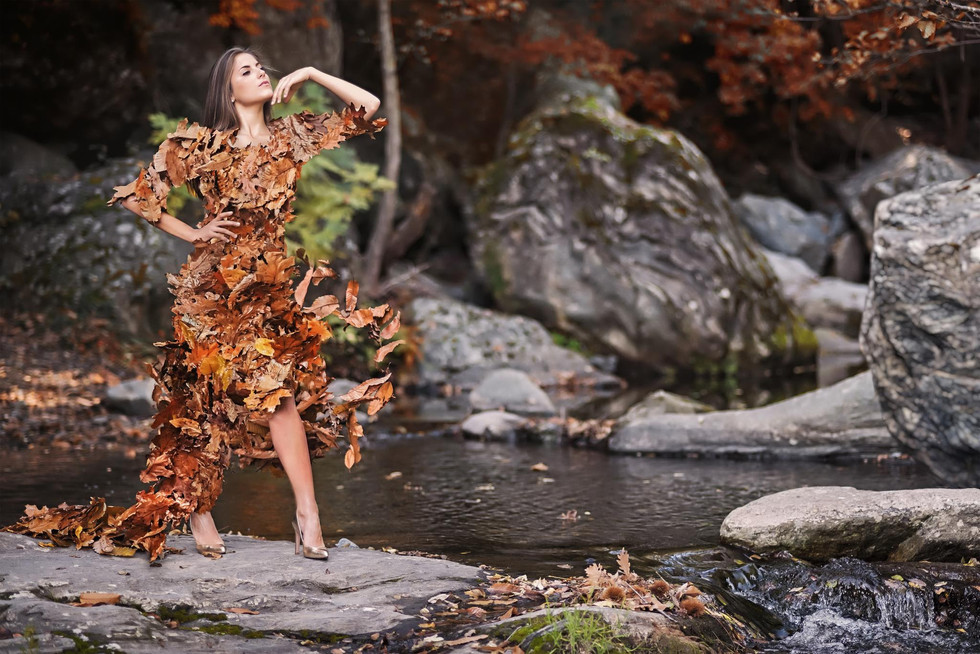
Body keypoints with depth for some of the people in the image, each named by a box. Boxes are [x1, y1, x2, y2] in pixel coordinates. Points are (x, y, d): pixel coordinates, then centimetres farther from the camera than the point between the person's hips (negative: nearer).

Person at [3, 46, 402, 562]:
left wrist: (310, 74, 3)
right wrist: (192, 234, 2)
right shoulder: (201, 144, 2)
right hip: (214, 282, -3)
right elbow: (137, 196, 5)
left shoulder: (292, 136, 10)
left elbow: (367, 108, 9)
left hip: (270, 284, 3)